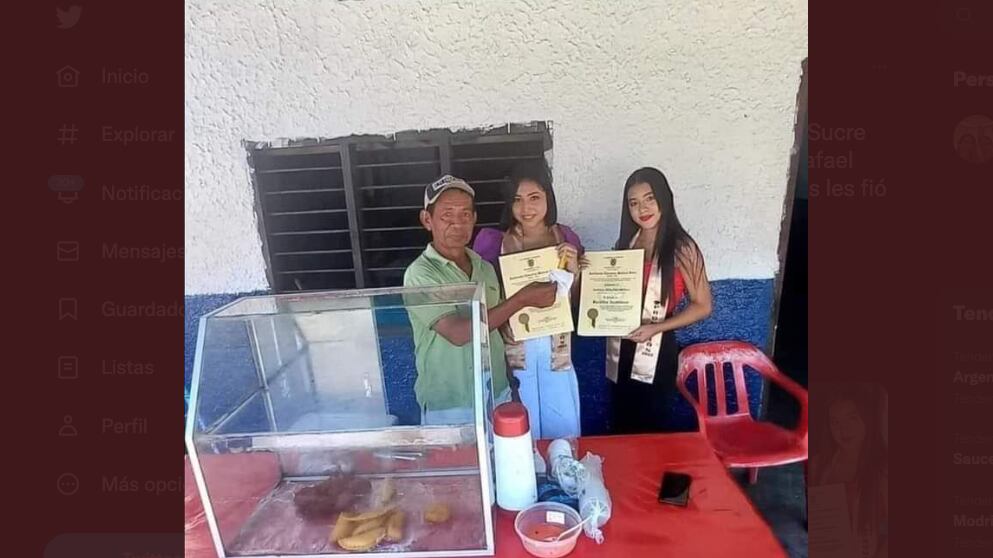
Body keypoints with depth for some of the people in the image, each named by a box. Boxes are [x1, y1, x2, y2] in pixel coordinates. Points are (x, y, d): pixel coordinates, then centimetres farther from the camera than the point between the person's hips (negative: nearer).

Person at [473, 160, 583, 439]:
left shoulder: (566, 237, -1)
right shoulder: (492, 240, -9)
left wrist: (574, 269, -11)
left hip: (557, 351, 2)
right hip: (512, 351, -2)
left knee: (564, 433, 17)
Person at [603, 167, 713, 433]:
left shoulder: (681, 248, -13)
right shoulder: (626, 242, 3)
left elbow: (703, 305, -10)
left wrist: (655, 328, -20)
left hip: (656, 351, -5)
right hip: (620, 350, 5)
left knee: (651, 426, 13)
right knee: (621, 425, 19)